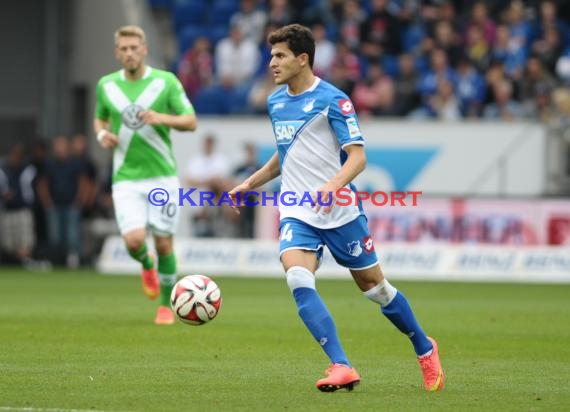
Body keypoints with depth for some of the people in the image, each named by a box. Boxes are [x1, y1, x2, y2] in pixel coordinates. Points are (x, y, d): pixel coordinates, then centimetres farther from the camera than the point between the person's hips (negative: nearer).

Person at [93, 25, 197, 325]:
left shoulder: (166, 82, -3)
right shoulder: (106, 85, 5)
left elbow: (191, 122, -3)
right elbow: (99, 118, 22)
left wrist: (162, 118, -21)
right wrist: (102, 134, -1)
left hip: (162, 176, -1)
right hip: (126, 177, 1)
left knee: (164, 244, 0)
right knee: (134, 240, -17)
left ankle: (166, 305, 19)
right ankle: (146, 265, 20)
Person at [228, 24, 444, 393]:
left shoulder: (332, 100, -11)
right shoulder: (276, 102, 10)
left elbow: (357, 156, -17)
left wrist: (332, 186, -33)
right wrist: (249, 184, 21)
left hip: (340, 212, -5)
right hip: (297, 214, 5)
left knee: (374, 286, 7)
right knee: (298, 280, -22)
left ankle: (425, 349, 32)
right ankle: (342, 367, -24)